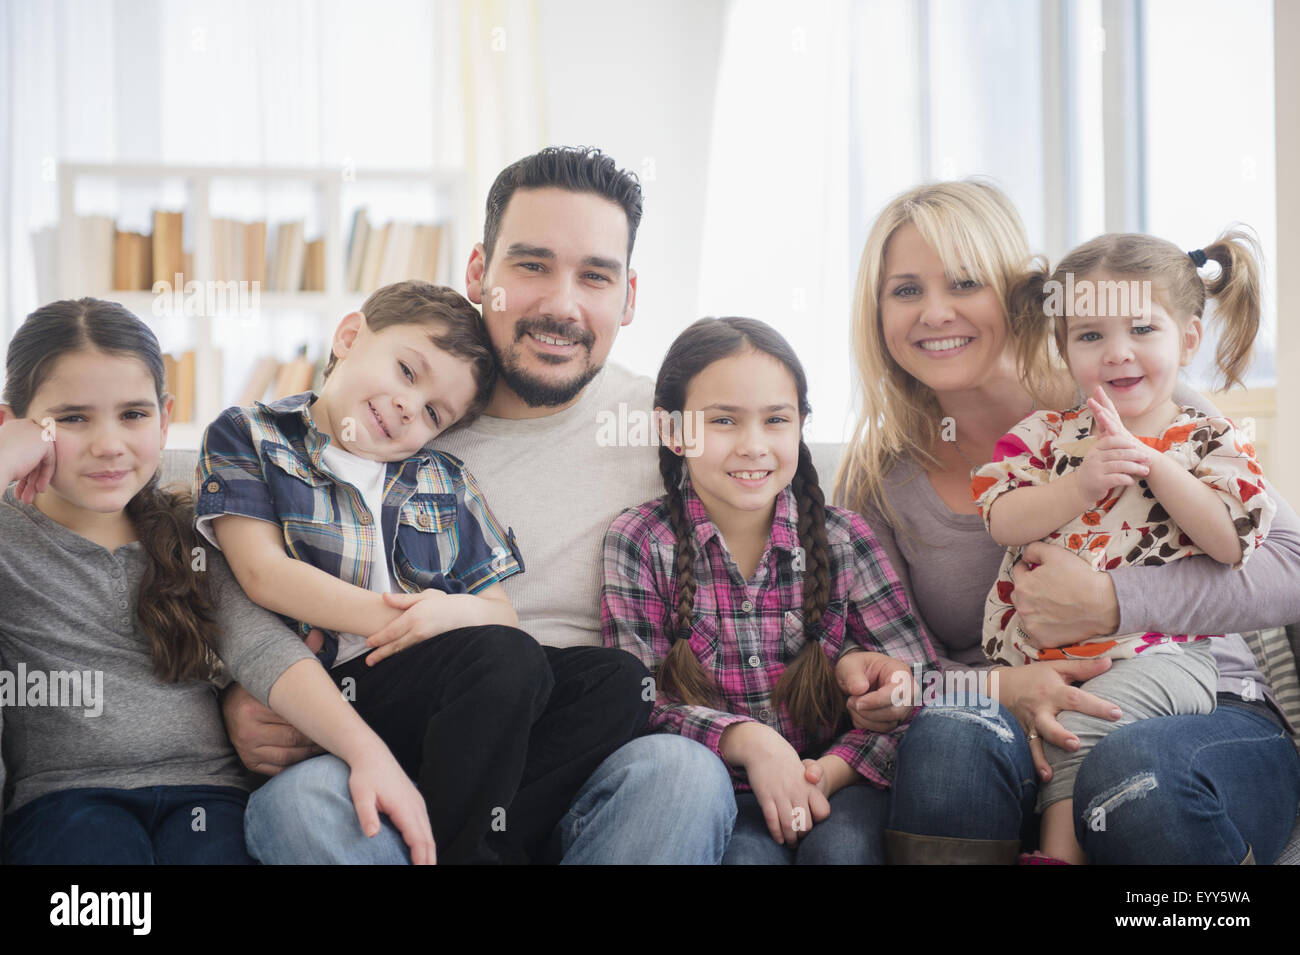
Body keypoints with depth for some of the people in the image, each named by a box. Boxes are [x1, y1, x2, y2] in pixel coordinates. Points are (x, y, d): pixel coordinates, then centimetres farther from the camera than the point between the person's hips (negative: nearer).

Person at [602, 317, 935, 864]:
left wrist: (833, 770, -19)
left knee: (841, 846, -30)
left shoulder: (842, 538, 1)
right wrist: (746, 740, -24)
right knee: (747, 852, -32)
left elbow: (918, 686, -3)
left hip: (835, 784, 2)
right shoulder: (639, 543, -3)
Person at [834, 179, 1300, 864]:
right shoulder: (878, 479, 7)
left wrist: (1110, 602, -21)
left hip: (1205, 715, -1)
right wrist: (999, 690, -19)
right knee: (949, 735, -33)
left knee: (1135, 768, -36)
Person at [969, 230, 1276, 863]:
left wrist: (1149, 460, -9)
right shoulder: (1047, 434, 14)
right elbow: (1002, 520, 1)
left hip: (1157, 654, -3)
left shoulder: (1211, 442, 9)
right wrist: (1081, 485, -14)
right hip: (1038, 656, 3)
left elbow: (1233, 540, -7)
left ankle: (1062, 850, -21)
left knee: (1082, 722, -32)